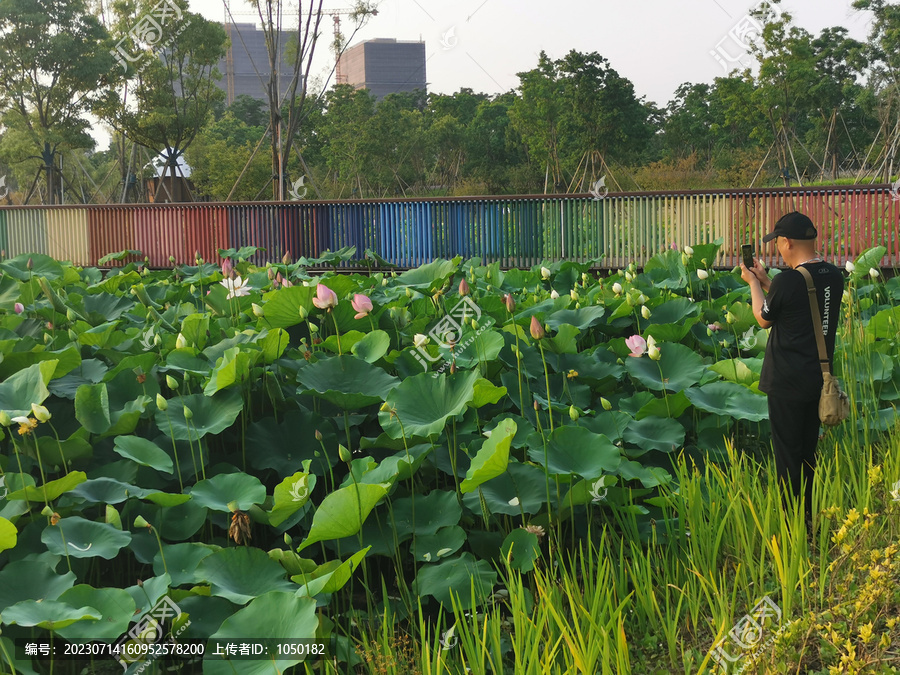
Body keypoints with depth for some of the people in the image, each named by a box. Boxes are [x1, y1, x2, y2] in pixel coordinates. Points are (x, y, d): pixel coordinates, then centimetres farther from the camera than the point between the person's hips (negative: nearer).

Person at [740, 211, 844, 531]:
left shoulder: (788, 281, -23)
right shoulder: (834, 276, 0)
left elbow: (764, 319, -5)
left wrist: (754, 283, 9)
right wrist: (765, 281, 18)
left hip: (787, 384, -7)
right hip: (819, 379, 7)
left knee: (788, 452, 4)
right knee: (808, 450, 20)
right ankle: (809, 518, 31)